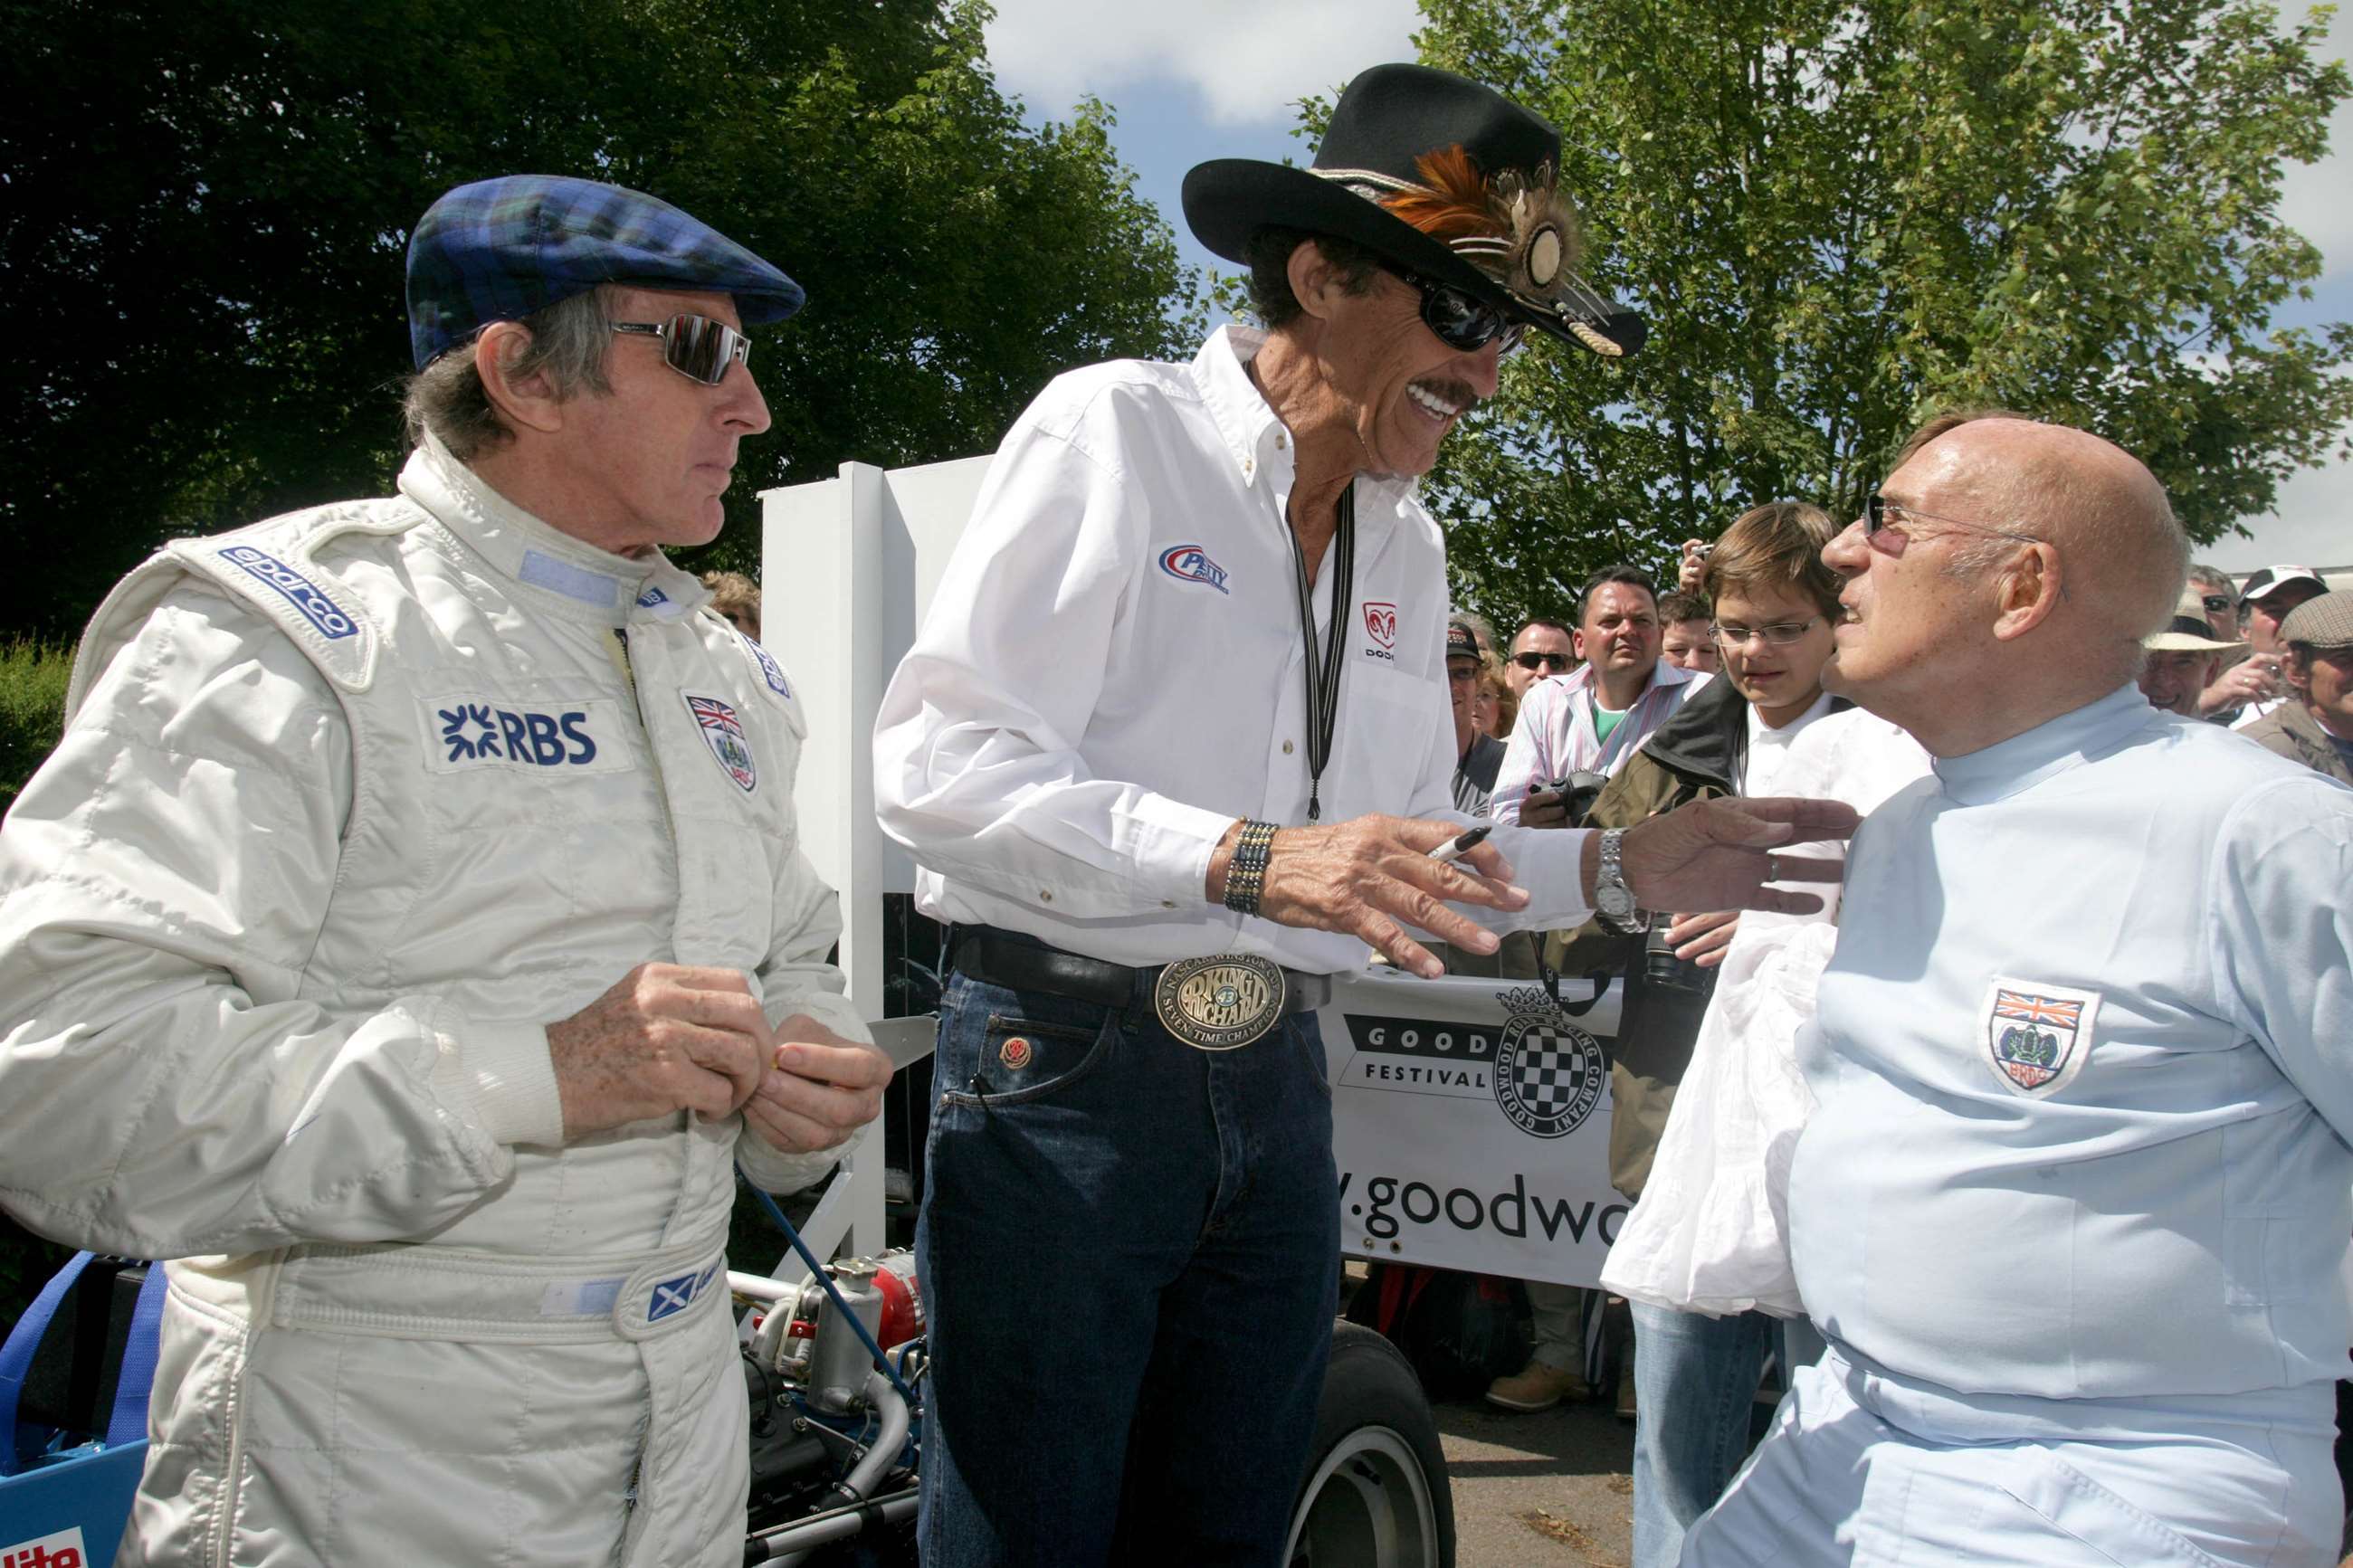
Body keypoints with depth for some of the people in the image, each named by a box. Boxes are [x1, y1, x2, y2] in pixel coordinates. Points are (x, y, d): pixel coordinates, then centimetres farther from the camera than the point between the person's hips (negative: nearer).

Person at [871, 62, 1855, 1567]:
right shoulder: (1115, 429, -8)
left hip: (1275, 1092, 6)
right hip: (1068, 1070, -6)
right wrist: (1247, 860, -26)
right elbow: (937, 763, -17)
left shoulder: (1411, 546, 12)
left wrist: (1615, 866, 1)